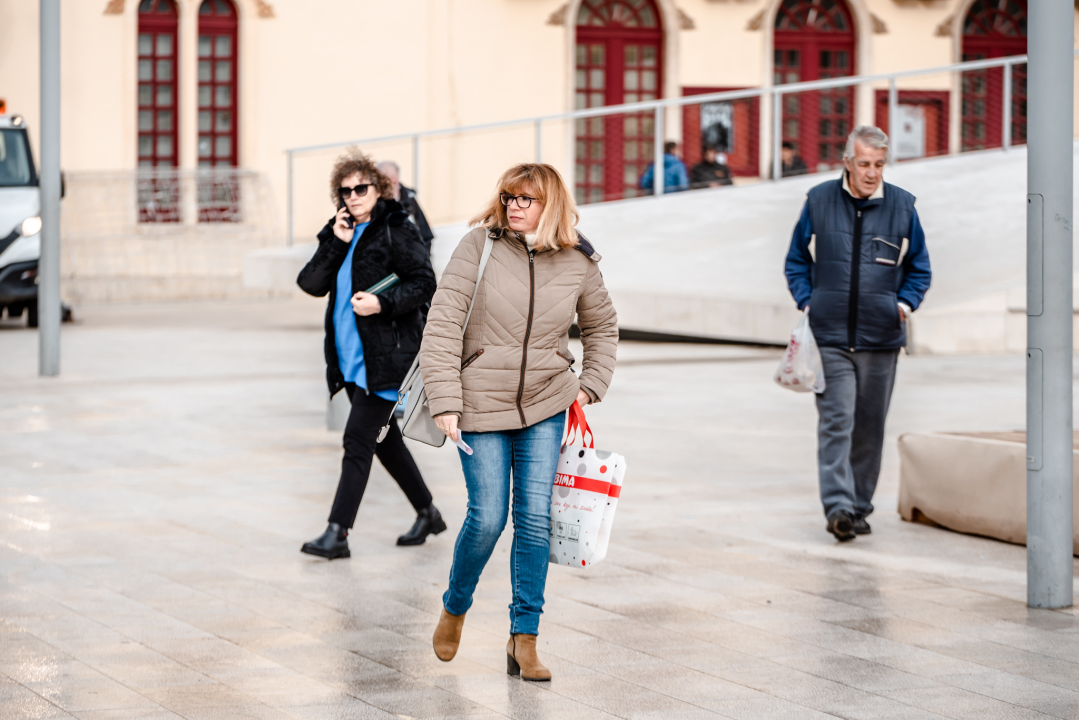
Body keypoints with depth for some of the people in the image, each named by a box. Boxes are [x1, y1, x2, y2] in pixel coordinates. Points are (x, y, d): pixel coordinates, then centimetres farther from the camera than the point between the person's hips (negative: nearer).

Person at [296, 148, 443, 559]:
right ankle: (427, 514, 31)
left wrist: (383, 303, -23)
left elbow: (424, 283, -10)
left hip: (386, 357, -8)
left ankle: (337, 533, -10)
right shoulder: (341, 232, 13)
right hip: (352, 359, 8)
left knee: (358, 440, -11)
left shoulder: (395, 230, -7)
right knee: (384, 440, 16)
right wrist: (335, 245, -9)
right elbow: (312, 284, 3)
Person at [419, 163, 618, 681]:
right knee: (487, 518, -4)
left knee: (535, 518, -3)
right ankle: (454, 608, 24)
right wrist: (446, 403, -15)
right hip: (482, 406, -2)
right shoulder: (479, 246, -9)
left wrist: (590, 384, 8)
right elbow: (442, 325, -10)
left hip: (545, 407, 2)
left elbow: (602, 327, 18)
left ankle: (524, 639, 5)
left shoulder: (578, 263, -1)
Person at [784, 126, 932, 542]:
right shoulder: (819, 202, 2)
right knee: (836, 422, -11)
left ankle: (859, 507, 19)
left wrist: (906, 304, -3)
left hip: (880, 339, 2)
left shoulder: (902, 206, 3)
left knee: (869, 427, 8)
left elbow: (919, 269, 13)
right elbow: (797, 261, 13)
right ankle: (838, 507, -16)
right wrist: (807, 302, -2)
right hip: (830, 336, -1)